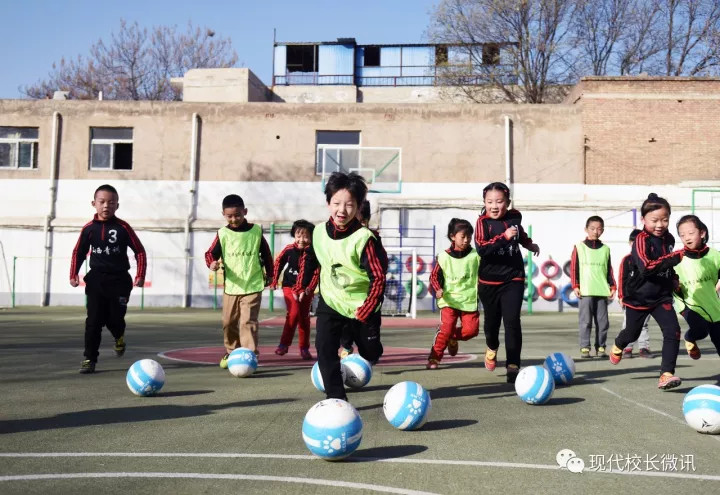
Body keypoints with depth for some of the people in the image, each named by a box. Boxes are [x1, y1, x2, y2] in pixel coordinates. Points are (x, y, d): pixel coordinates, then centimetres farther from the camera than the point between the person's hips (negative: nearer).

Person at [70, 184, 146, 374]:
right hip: (96, 280, 1)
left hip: (119, 280, -1)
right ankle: (89, 359, 8)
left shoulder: (123, 227, -6)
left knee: (115, 318, 2)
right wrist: (73, 274, 2)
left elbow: (139, 251, -1)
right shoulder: (89, 228, -1)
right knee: (93, 321, -1)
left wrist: (140, 275, -7)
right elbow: (78, 253, 10)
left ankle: (119, 337, 38)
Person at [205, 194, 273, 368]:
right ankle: (232, 352, 34)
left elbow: (266, 254, 8)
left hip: (253, 286, -3)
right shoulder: (222, 234, -2)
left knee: (248, 322, -12)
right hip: (230, 287, 3)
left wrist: (269, 274, 13)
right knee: (229, 323, 14)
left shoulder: (256, 231, -2)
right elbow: (211, 253, -1)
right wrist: (212, 263, -23)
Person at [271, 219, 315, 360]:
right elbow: (278, 263, 4)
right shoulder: (289, 249, -10)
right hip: (290, 286, -1)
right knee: (294, 313, -17)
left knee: (304, 317, 9)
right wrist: (274, 281, 8)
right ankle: (284, 343, -2)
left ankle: (304, 348, 20)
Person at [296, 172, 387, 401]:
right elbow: (310, 260, 12)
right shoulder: (319, 232, -7)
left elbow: (378, 276, -22)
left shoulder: (364, 238, -24)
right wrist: (303, 286, 10)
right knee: (324, 347, -14)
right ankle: (336, 397, -7)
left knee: (370, 352, 16)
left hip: (362, 306, -3)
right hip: (330, 302, 3)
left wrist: (366, 310, -24)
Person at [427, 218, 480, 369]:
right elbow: (434, 276, 0)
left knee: (471, 329, -8)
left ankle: (453, 338, 23)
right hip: (449, 300, -2)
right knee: (446, 329, -13)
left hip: (469, 300, 2)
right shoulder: (444, 257, -4)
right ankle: (434, 358, 3)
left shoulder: (475, 256, 0)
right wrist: (438, 289, -16)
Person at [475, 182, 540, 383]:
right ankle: (492, 348, 45)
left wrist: (530, 245, 34)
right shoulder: (483, 222, -11)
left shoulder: (514, 217, 1)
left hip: (513, 279, 1)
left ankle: (513, 366, -5)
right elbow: (481, 249, -26)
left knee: (512, 322, -11)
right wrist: (504, 237, -34)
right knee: (492, 320, 12)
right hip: (489, 281, -1)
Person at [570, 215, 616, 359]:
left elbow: (609, 270, 14)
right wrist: (575, 286, -6)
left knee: (603, 322, 5)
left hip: (602, 291, 3)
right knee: (585, 321, -2)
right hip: (585, 291, -3)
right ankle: (584, 348, 2)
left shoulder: (605, 249, 12)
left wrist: (612, 287, 7)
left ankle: (600, 347, 14)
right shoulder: (579, 247, 3)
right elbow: (573, 268, 1)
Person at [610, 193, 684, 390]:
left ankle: (666, 375, -10)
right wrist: (677, 256, -41)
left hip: (662, 296, 5)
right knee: (632, 333, 15)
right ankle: (618, 346, 50)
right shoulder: (641, 240, -21)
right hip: (639, 298, -4)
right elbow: (647, 267, -38)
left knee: (673, 331, -15)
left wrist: (673, 279, 12)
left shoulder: (669, 238, 0)